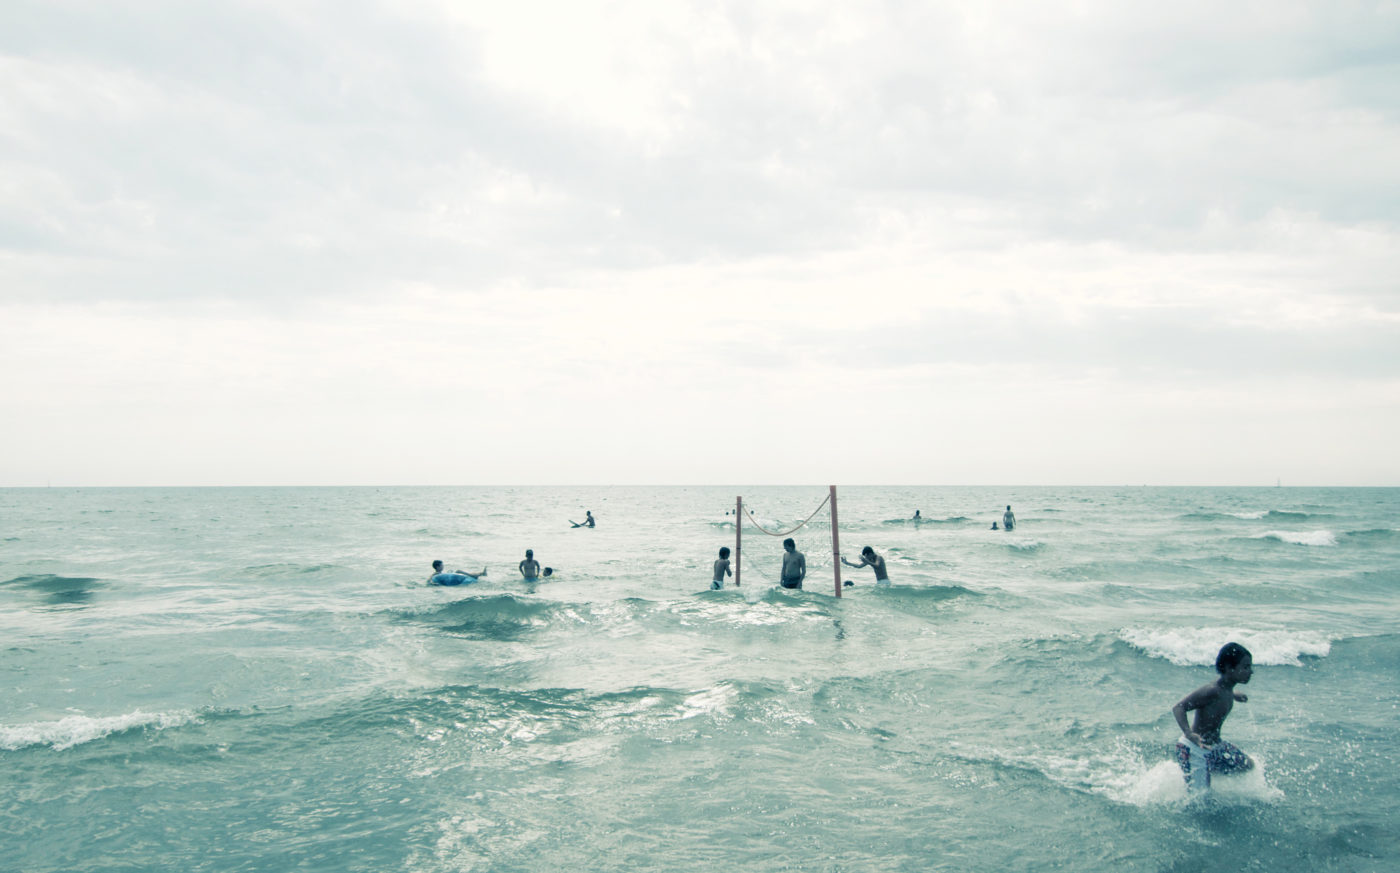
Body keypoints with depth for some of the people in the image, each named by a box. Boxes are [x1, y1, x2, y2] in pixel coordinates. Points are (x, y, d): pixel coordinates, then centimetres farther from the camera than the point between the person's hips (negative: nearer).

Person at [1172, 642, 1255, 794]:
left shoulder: (1226, 689, -1)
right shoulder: (1212, 691, -28)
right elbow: (1178, 708, -35)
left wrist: (1233, 695, 40)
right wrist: (1189, 734, -48)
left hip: (1214, 747, 9)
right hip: (1194, 751, -9)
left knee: (1248, 765, 17)